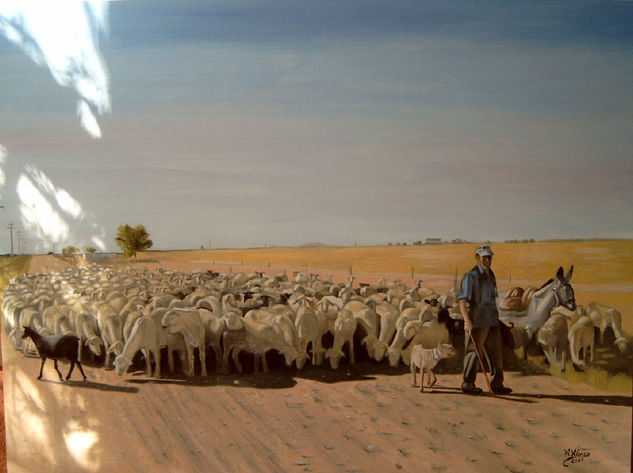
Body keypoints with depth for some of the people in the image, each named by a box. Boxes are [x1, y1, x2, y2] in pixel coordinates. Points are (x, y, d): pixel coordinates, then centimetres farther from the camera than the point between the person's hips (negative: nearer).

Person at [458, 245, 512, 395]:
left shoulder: (491, 275, 15)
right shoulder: (471, 276, -11)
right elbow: (462, 301, -19)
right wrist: (467, 321, -29)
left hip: (492, 321, 8)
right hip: (477, 322, -8)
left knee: (496, 351, 10)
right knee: (474, 351, -2)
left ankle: (496, 384, 20)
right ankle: (468, 384, 8)